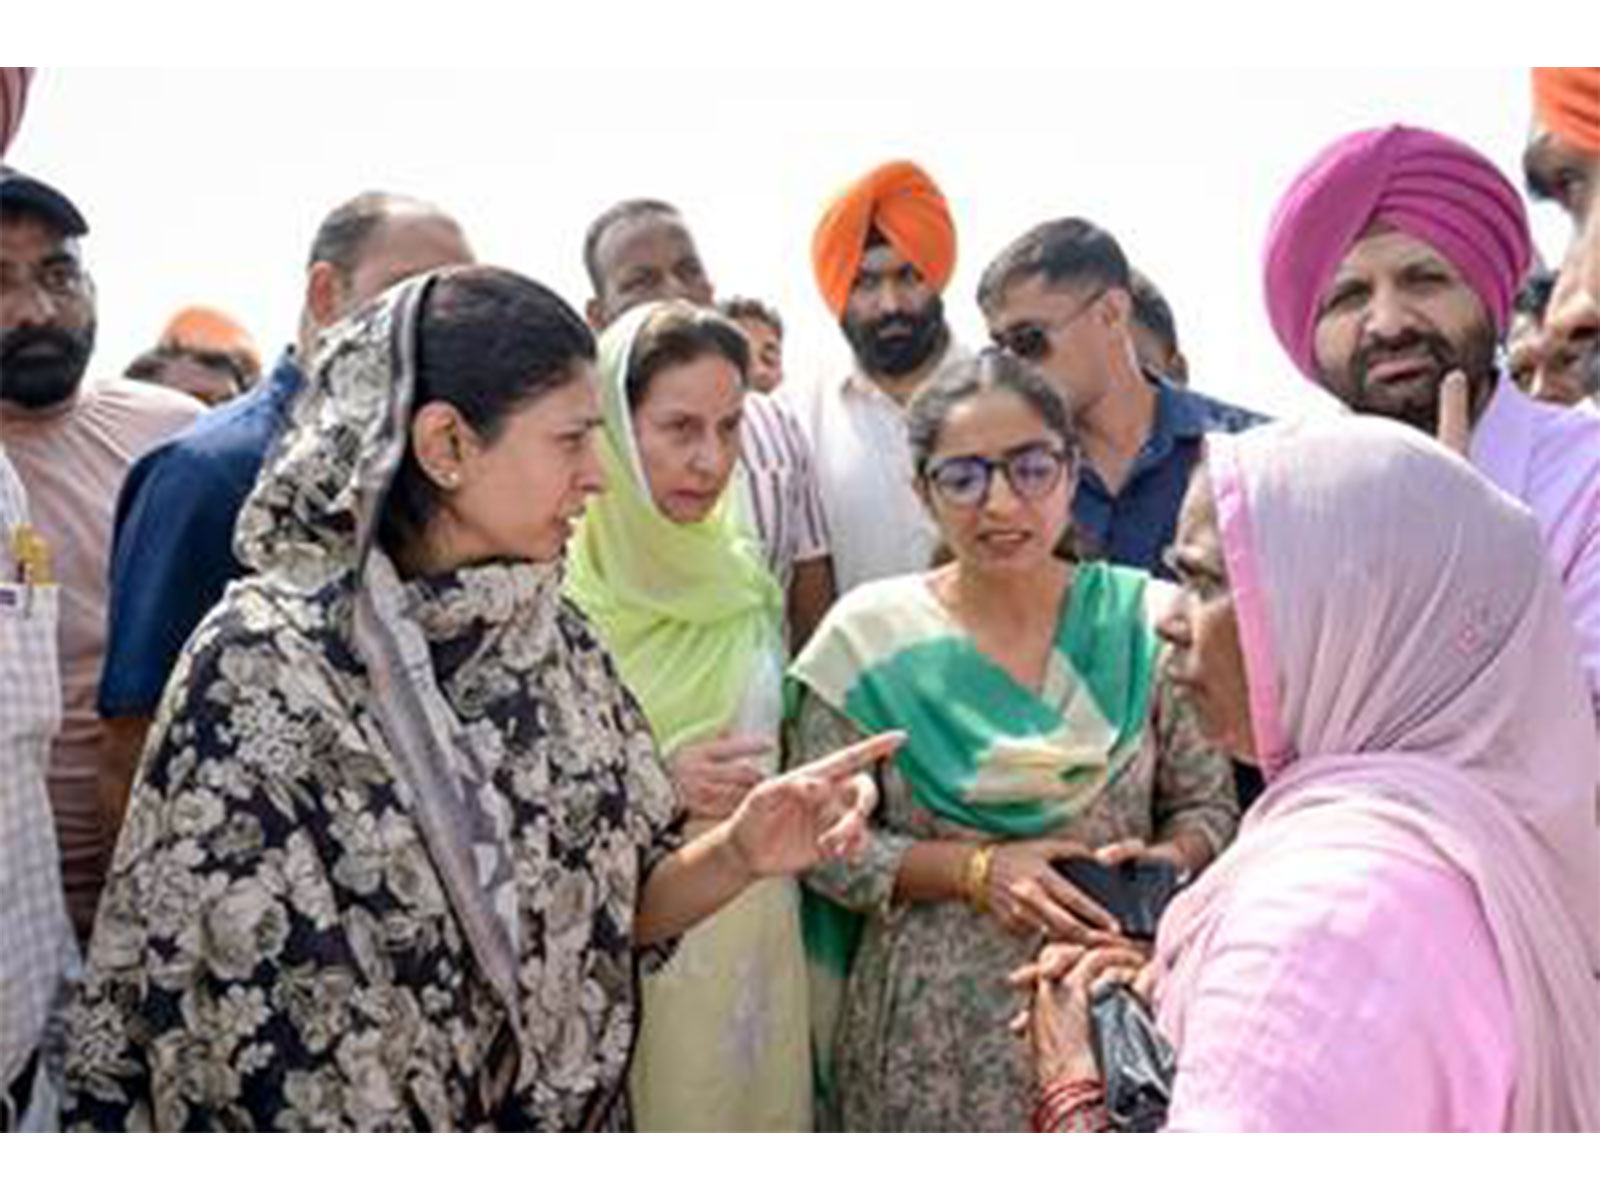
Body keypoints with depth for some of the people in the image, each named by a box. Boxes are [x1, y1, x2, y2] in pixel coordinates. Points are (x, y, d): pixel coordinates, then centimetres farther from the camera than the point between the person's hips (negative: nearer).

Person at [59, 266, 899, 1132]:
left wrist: (739, 853, -18)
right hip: (322, 1120, -5)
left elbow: (619, 907, 0)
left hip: (570, 1120, 5)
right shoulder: (259, 666, -21)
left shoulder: (558, 642, -5)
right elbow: (180, 990, -16)